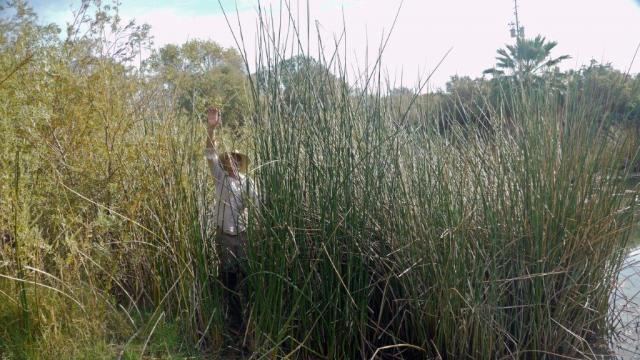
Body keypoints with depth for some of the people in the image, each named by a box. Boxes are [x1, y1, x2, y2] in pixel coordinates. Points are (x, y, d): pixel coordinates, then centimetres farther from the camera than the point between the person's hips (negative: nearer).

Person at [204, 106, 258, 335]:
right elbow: (211, 155, -11)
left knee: (245, 277, 0)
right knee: (228, 278, 5)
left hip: (243, 235, 1)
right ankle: (234, 322, 14)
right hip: (224, 236, -1)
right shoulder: (221, 178, 3)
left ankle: (247, 320, 10)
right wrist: (211, 129, -25)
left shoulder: (248, 182, 8)